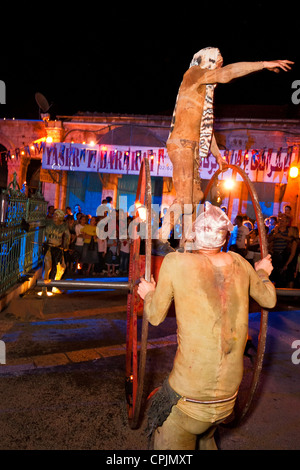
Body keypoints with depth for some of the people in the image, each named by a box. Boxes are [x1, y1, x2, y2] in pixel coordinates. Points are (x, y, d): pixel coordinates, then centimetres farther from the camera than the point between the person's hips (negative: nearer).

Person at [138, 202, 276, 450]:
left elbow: (155, 316, -3)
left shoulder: (175, 262, -14)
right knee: (205, 436, 31)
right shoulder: (239, 263, -2)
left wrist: (149, 293, 17)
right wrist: (262, 272, 33)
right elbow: (269, 299, 15)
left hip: (189, 395, -5)